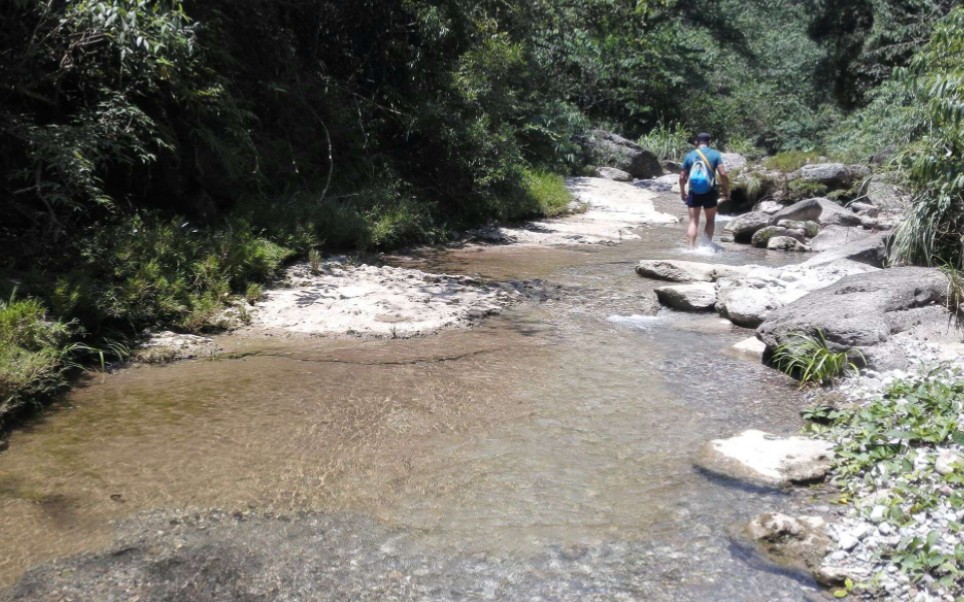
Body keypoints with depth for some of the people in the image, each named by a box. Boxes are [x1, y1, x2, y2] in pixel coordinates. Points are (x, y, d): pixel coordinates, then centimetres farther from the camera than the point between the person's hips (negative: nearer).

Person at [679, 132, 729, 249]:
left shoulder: (690, 156, 5)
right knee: (710, 220, 15)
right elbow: (723, 174, -9)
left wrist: (682, 192, 19)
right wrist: (727, 190, 1)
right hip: (710, 191, -1)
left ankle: (692, 247, -5)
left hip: (694, 192, 1)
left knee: (694, 221, 5)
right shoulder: (715, 154, 0)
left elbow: (682, 177, 6)